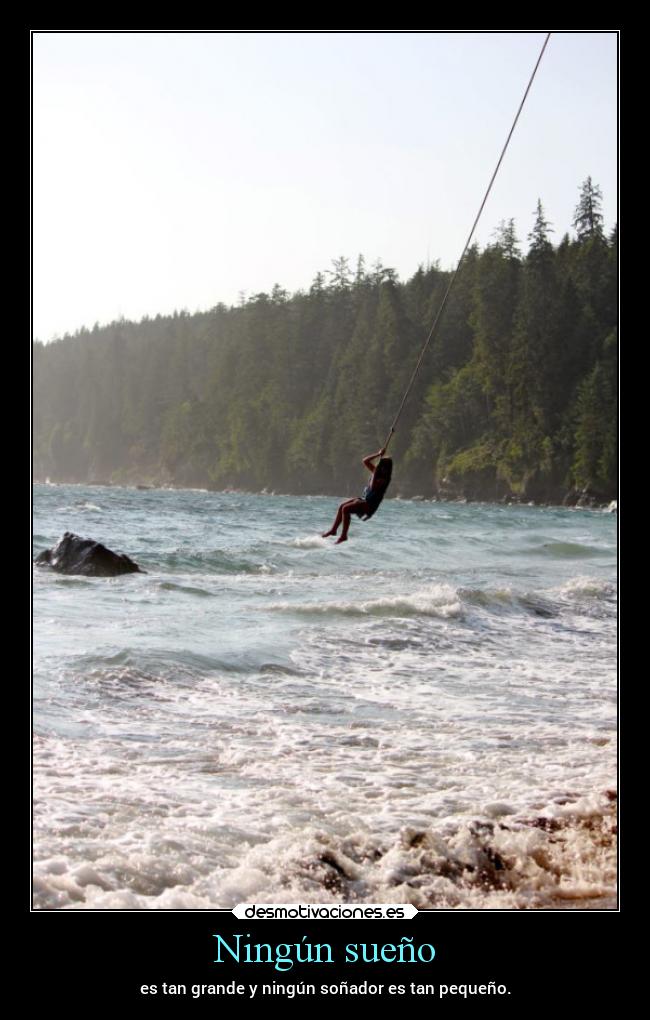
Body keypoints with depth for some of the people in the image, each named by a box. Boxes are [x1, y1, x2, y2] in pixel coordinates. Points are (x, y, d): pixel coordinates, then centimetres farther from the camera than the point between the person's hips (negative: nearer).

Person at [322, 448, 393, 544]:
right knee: (342, 506, 2)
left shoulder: (384, 479, -18)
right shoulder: (377, 472, 7)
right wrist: (378, 455, 2)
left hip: (370, 504, -9)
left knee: (345, 509, -21)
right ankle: (333, 529, 10)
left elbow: (373, 487, -33)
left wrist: (376, 472, -29)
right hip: (364, 498, 9)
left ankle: (343, 536, -17)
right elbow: (365, 461, 12)